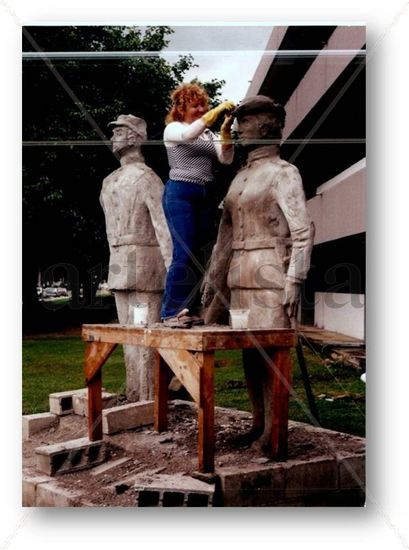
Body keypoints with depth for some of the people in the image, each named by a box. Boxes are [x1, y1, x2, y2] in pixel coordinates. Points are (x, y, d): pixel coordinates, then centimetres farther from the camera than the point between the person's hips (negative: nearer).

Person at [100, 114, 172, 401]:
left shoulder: (148, 178, -8)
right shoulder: (110, 181, 19)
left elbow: (164, 227, -15)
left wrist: (173, 271, -21)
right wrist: (115, 267, 16)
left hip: (145, 264, -9)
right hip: (119, 268, 9)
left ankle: (149, 399, -3)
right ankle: (134, 398, 17)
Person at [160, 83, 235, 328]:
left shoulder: (208, 134, 17)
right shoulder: (173, 129, 2)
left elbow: (226, 159, 6)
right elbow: (190, 134, -20)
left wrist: (226, 131, -7)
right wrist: (218, 110, -19)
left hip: (205, 196, 6)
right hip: (180, 194, -6)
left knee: (200, 256, 4)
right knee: (185, 254, -13)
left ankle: (190, 310, 11)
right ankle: (171, 312, -7)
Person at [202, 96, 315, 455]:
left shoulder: (283, 173, -4)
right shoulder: (240, 177, 19)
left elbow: (303, 230, -11)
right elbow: (226, 231, 21)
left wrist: (294, 282, -18)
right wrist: (214, 276, 17)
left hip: (270, 276, -8)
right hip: (240, 277, 8)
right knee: (249, 352, 9)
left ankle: (273, 431, 0)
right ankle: (258, 424, 18)